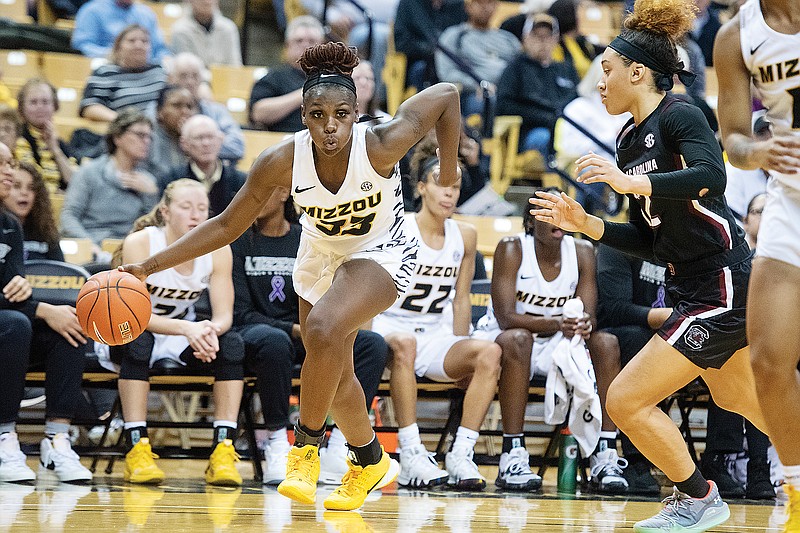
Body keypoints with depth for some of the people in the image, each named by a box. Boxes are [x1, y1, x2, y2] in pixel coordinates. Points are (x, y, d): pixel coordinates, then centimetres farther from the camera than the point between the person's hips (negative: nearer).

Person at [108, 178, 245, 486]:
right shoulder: (140, 243, -21)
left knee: (232, 344, -23)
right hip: (128, 336, -4)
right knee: (138, 341, -37)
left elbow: (224, 314, -14)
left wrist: (210, 330, -40)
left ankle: (224, 450, -28)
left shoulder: (218, 249, -10)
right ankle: (137, 450, -37)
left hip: (183, 339, 4)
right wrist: (187, 328, -44)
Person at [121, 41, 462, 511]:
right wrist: (150, 266, -18)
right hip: (321, 256, 5)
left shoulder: (381, 146, -33)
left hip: (382, 254, -4)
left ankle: (307, 444, -13)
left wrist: (449, 167, -9)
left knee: (324, 327, -32)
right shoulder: (282, 162, -26)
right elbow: (227, 226, -14)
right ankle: (371, 463, 41)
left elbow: (447, 95, -18)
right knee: (333, 374, 15)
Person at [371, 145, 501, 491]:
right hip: (391, 328, -4)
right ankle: (411, 457, -41)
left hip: (436, 336, 4)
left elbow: (460, 298, 12)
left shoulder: (465, 236, 7)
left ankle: (461, 456, -28)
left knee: (490, 353, -26)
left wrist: (459, 359, 3)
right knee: (404, 344, -41)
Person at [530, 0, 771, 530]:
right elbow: (652, 241, 14)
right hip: (694, 287, 10)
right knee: (752, 406, 24)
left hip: (722, 285, -10)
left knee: (626, 400, -9)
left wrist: (630, 183, -35)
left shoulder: (680, 117, -13)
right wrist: (586, 224, 4)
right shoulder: (629, 141, 12)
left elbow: (711, 177, -33)